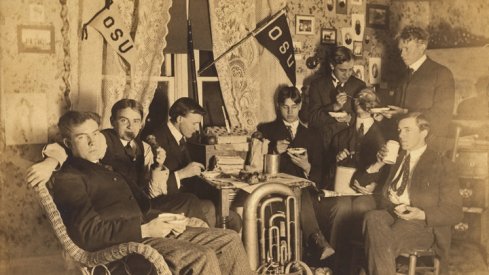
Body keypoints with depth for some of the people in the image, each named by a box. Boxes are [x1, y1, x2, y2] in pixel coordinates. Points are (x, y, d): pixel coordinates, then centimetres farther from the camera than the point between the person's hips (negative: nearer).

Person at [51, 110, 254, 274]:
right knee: (202, 257, -28)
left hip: (145, 231, 9)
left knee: (229, 240, 1)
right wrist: (145, 230, -18)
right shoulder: (68, 179, -6)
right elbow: (88, 233, -17)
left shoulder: (106, 167, 24)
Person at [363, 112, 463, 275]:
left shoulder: (442, 165, 6)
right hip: (389, 213, 4)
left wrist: (422, 214, -16)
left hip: (422, 224, -4)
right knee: (373, 217, -33)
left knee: (381, 242, -35)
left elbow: (454, 212, 1)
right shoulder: (397, 158, 22)